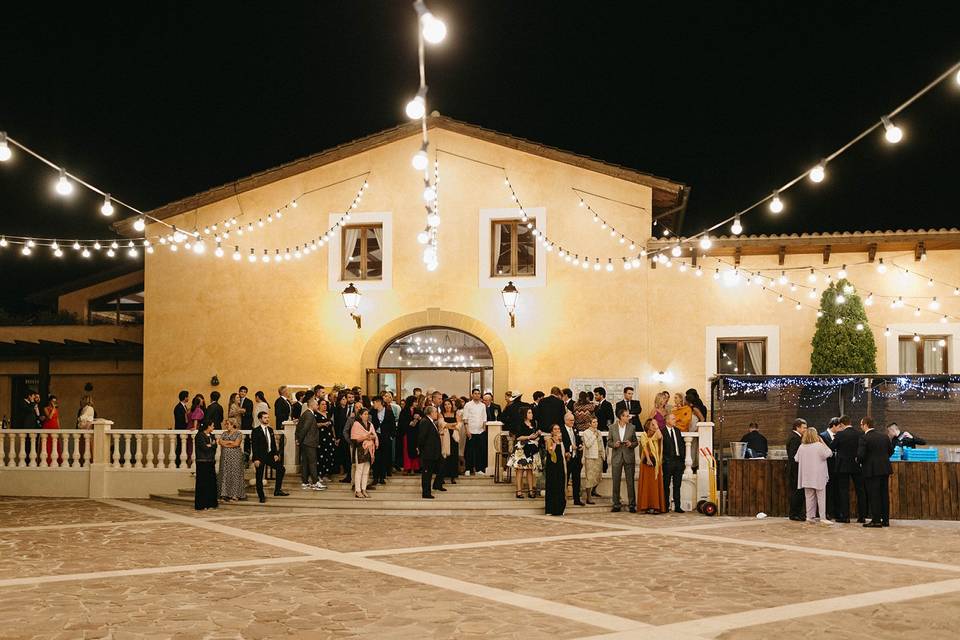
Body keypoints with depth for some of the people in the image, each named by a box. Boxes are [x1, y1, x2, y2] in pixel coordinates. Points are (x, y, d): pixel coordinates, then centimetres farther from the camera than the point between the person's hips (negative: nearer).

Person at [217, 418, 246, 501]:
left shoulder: (238, 433, -1)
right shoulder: (224, 433, 14)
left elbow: (236, 444, -12)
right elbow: (220, 442, 1)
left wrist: (225, 443, -3)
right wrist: (230, 442, -7)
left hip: (235, 456, -5)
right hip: (225, 456, 5)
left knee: (235, 474, -4)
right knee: (225, 473, 1)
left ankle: (235, 494, -1)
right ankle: (225, 494, 3)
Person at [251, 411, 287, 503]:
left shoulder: (270, 430, 10)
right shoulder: (256, 431, -10)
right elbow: (254, 446, -13)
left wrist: (275, 454, 2)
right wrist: (256, 459, -18)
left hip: (269, 455, 6)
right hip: (260, 457, -6)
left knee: (281, 469, -1)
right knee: (259, 477, 1)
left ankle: (277, 490, 10)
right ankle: (261, 496, 13)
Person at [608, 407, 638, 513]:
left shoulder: (631, 427, 4)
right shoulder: (613, 428, 4)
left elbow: (635, 442, 8)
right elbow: (609, 442, 7)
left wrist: (631, 444, -13)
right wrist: (614, 444, -13)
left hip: (629, 457, 0)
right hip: (617, 457, 0)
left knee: (630, 482, 0)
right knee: (616, 482, 3)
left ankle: (632, 505, 7)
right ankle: (616, 504, 12)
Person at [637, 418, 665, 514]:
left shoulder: (657, 435, 14)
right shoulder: (644, 435, 5)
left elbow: (660, 437, -11)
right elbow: (645, 447, -7)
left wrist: (657, 427, 0)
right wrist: (648, 459, -18)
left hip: (656, 461, 3)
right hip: (647, 461, -3)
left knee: (656, 483, -1)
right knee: (647, 483, -5)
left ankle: (656, 506, -1)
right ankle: (648, 506, -6)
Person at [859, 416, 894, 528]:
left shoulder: (865, 438, -13)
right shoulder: (884, 435, 7)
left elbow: (860, 455, -17)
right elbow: (891, 450, 14)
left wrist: (860, 462, 3)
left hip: (872, 470, -6)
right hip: (885, 468, 6)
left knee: (874, 496, 0)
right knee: (884, 494, 11)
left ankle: (876, 520, 1)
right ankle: (885, 519, 16)